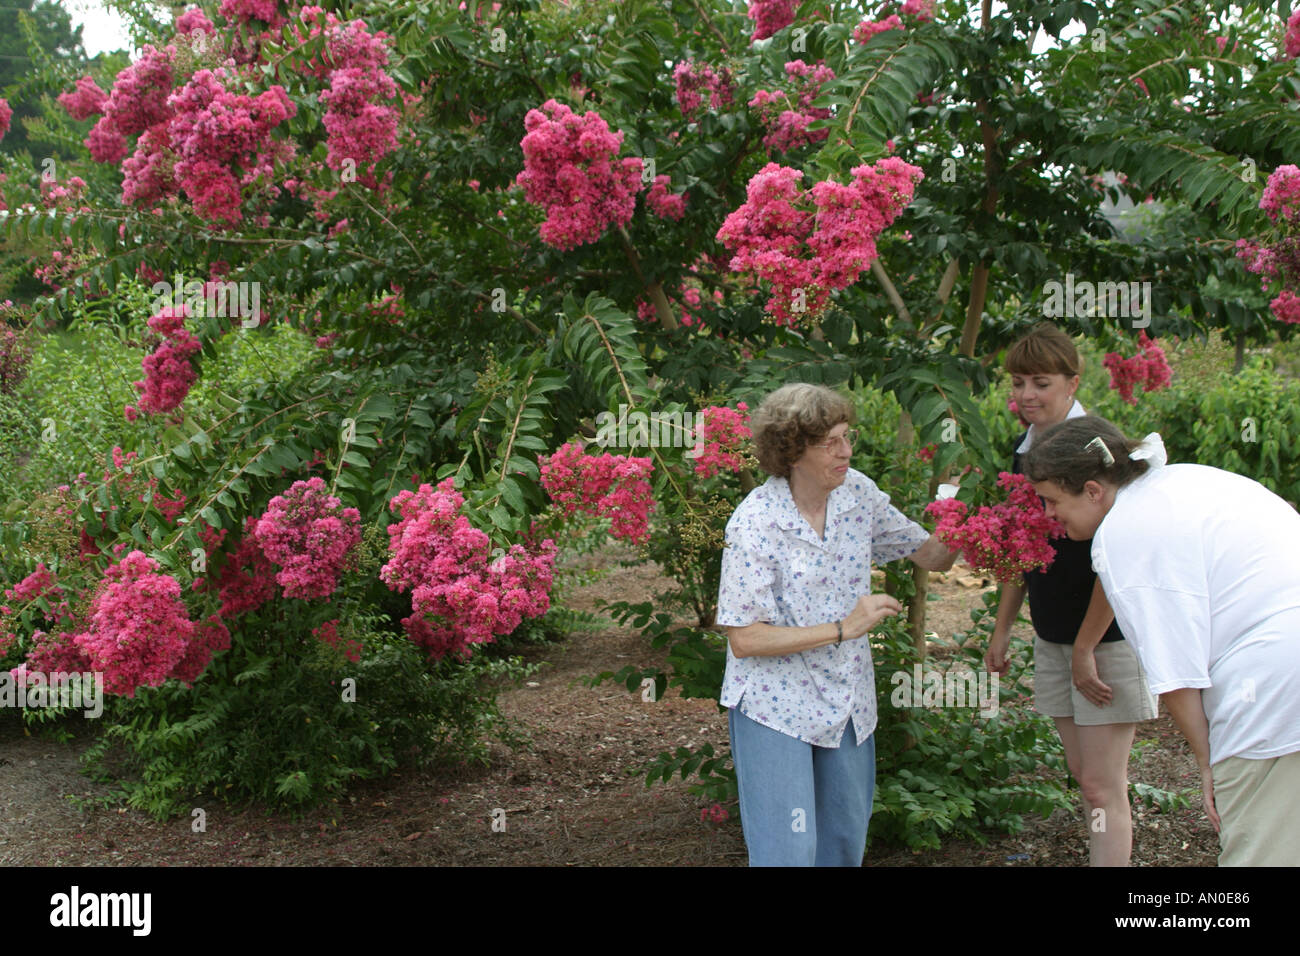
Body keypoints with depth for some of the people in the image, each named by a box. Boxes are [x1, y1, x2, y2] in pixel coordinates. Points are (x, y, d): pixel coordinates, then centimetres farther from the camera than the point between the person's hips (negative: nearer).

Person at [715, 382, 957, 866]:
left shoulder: (858, 492, -3)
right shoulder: (754, 523, -20)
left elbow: (932, 554, 7)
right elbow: (743, 640, -20)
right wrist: (842, 630, -22)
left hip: (847, 703, 6)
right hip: (775, 707, -6)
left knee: (846, 842, 17)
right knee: (788, 850, -4)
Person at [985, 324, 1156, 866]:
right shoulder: (1026, 447, 6)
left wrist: (1086, 649, -17)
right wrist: (1002, 629, 16)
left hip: (1106, 636, -8)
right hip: (1053, 638, 8)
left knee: (1102, 785, -4)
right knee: (1082, 775, 13)